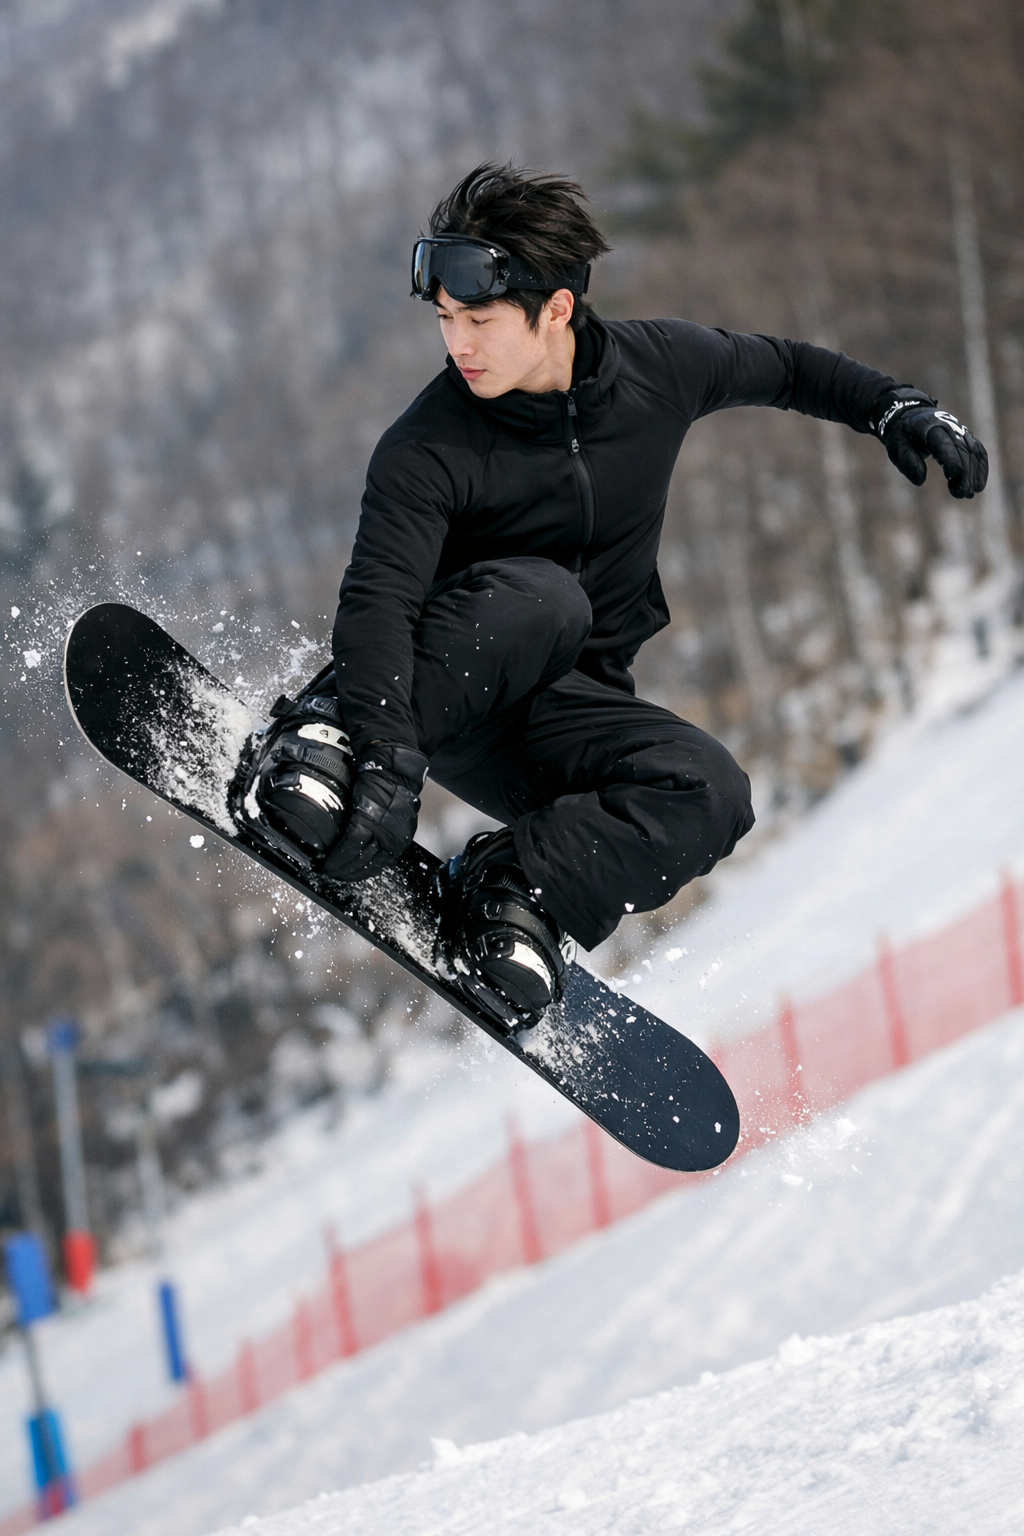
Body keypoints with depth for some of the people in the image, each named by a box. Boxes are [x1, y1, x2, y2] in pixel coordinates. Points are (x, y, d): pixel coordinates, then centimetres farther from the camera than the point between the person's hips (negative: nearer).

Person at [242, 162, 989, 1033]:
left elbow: (783, 369, 13)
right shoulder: (426, 452, -20)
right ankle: (326, 737, -32)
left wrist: (897, 408, 0)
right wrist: (387, 758, -45)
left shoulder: (660, 367, -7)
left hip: (568, 713, 4)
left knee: (711, 795, -27)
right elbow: (376, 603, -31)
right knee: (540, 595, -37)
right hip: (451, 690, -4)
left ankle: (514, 891, -25)